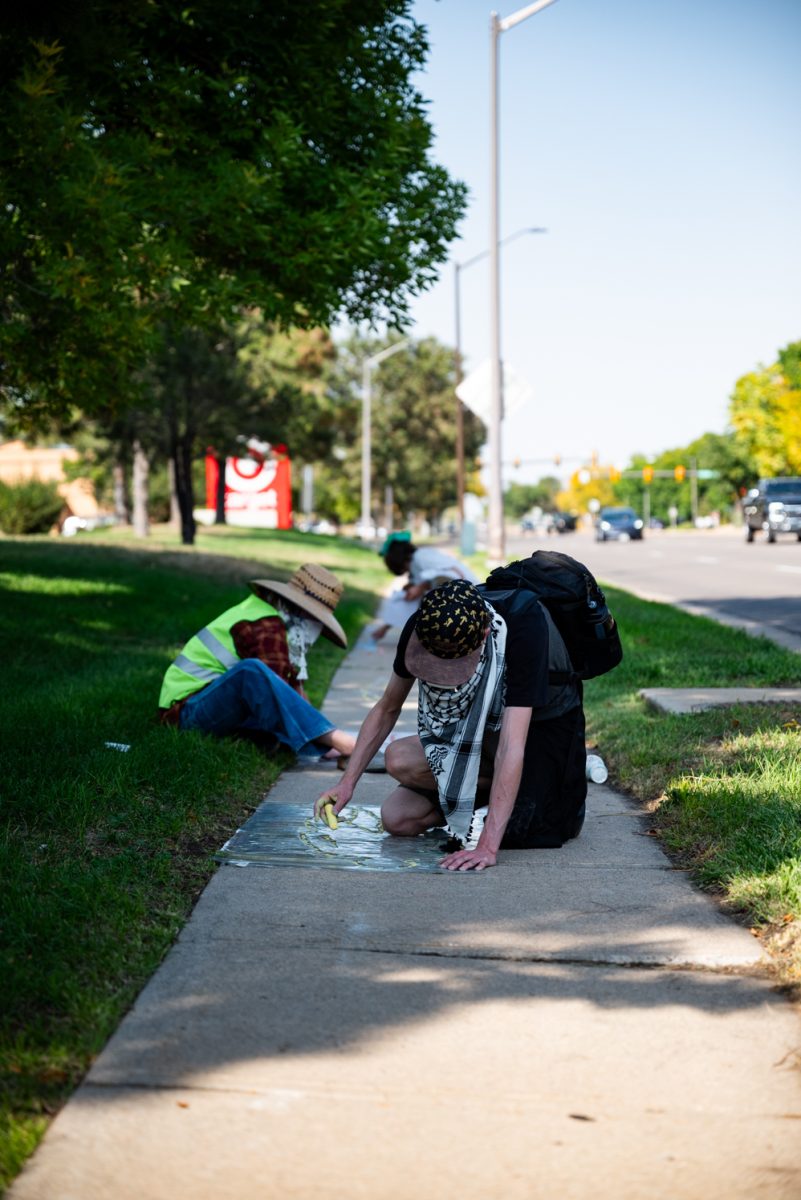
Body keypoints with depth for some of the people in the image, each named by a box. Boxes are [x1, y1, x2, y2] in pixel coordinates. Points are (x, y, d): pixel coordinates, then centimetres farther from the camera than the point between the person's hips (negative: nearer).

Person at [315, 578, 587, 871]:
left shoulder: (524, 627, -37)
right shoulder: (422, 625, -21)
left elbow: (512, 746, -41)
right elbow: (387, 708, -4)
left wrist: (488, 846, -46)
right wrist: (347, 782, -12)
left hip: (543, 728, -4)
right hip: (480, 730, 5)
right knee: (397, 819, -12)